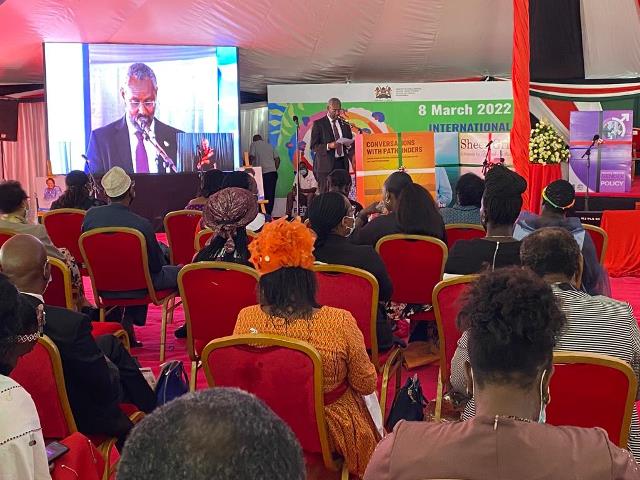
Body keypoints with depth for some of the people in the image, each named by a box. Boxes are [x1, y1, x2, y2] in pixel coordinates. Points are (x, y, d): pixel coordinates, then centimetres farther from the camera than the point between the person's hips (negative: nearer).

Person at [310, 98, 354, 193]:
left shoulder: (345, 124, 16)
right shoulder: (318, 124, 1)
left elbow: (350, 142, 22)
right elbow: (313, 146, -4)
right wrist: (328, 146, -19)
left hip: (342, 164, 4)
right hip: (326, 165, -4)